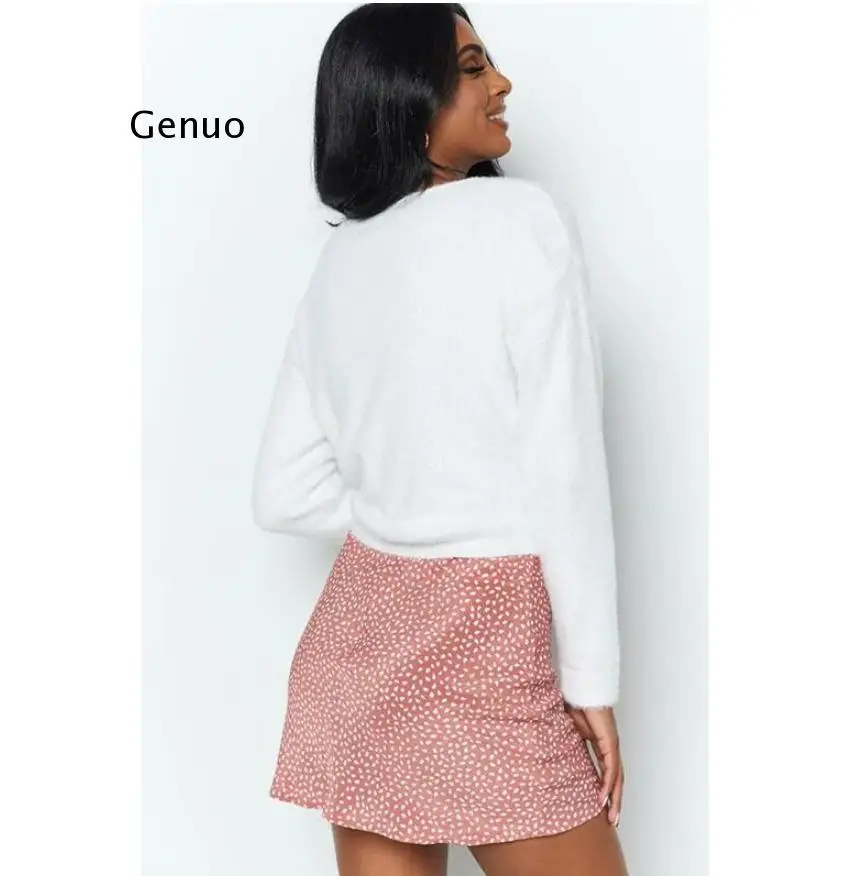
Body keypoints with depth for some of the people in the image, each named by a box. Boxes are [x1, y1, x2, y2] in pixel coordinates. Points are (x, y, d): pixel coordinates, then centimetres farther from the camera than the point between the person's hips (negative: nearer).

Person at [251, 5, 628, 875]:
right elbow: (564, 467, -14)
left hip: (355, 630, 6)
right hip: (482, 648, -6)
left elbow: (282, 495, 10)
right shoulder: (524, 217, -10)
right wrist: (593, 673, -7)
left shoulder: (337, 259, 8)